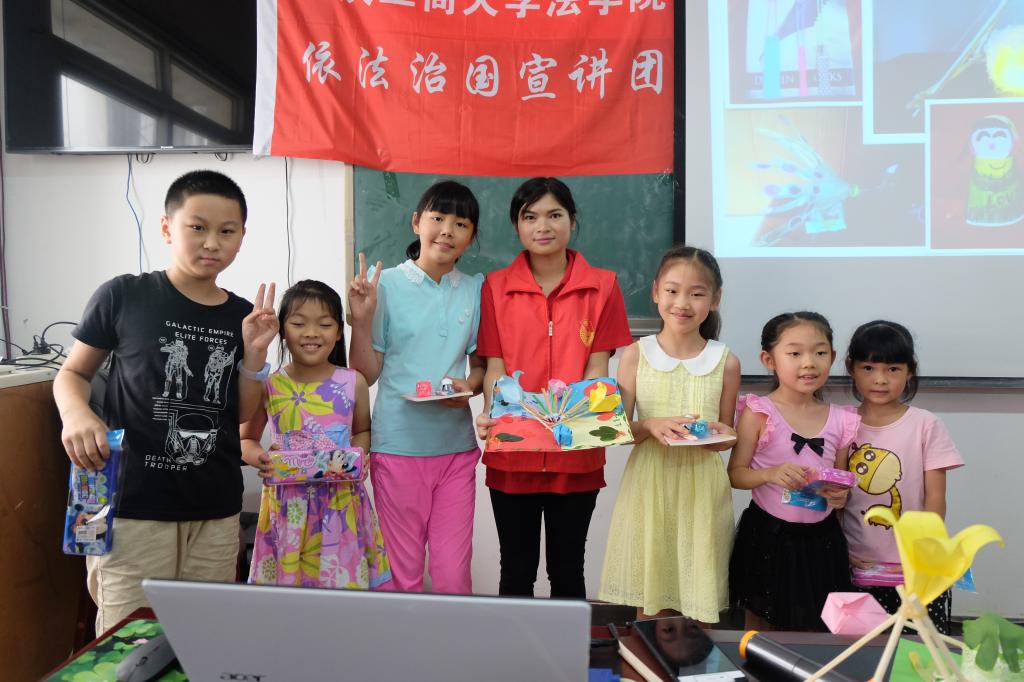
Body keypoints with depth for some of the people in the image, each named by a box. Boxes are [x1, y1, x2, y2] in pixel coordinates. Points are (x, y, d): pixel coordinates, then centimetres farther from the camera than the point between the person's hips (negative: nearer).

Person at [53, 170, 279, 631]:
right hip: (132, 505, -3)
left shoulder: (244, 317, 5)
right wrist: (76, 413, -16)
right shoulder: (123, 296, -5)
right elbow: (72, 373, 5)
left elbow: (244, 415, 8)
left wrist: (255, 352, -6)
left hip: (217, 511, 4)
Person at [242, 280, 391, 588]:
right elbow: (246, 439, 10)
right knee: (283, 581, 9)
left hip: (341, 504, 0)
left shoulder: (353, 383, -2)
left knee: (343, 582, 6)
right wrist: (257, 456, -11)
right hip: (287, 505, 0)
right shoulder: (268, 386, -2)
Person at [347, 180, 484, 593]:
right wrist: (361, 320, -15)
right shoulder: (386, 285, -4)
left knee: (454, 571, 7)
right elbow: (366, 374, -1)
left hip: (456, 445, 2)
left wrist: (469, 385, -8)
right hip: (398, 445, -2)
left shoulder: (475, 291, 5)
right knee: (403, 570, 11)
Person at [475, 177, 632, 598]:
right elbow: (495, 367, 0)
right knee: (517, 571, 13)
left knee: (567, 569, 14)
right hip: (512, 452, 1)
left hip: (576, 453, 0)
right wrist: (490, 414, -19)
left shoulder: (602, 285, 0)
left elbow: (597, 368, -1)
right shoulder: (495, 287, 2)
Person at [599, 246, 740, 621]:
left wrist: (721, 434, -11)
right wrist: (652, 426, -18)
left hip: (703, 487, 1)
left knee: (701, 606, 5)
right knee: (649, 600, 7)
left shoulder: (726, 362, 1)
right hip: (649, 482, 0)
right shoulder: (636, 354, -1)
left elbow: (728, 433, 11)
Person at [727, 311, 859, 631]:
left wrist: (839, 495, -10)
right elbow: (735, 474, -8)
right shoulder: (758, 413, -11)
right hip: (768, 536, -3)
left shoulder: (841, 421, 0)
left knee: (813, 627, 15)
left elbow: (840, 481, 11)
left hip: (819, 538, 3)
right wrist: (770, 474, -25)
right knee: (760, 624, 15)